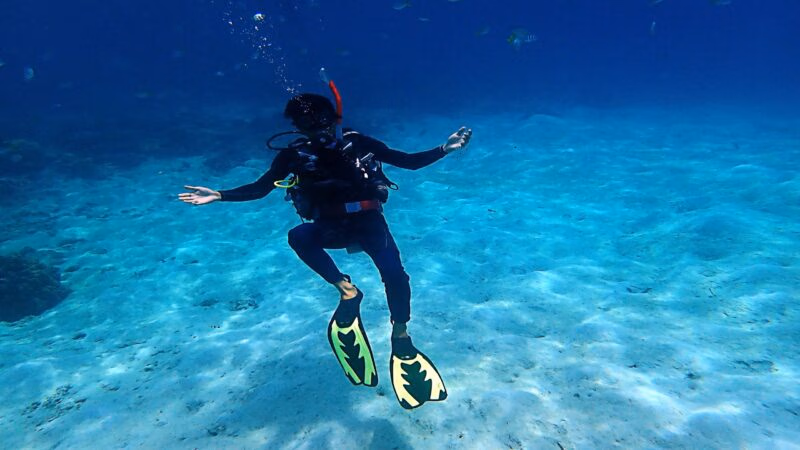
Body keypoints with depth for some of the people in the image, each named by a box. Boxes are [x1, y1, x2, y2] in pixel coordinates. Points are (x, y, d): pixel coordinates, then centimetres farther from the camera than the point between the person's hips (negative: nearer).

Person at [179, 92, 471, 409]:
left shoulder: (359, 143, -6)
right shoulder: (295, 155, -4)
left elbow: (410, 162, -3)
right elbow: (259, 188, 0)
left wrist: (445, 149, -14)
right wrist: (219, 196, -10)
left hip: (368, 221, -1)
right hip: (330, 227, 1)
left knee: (394, 273, -25)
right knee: (297, 236, -33)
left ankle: (401, 340, -1)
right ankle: (347, 292, -18)